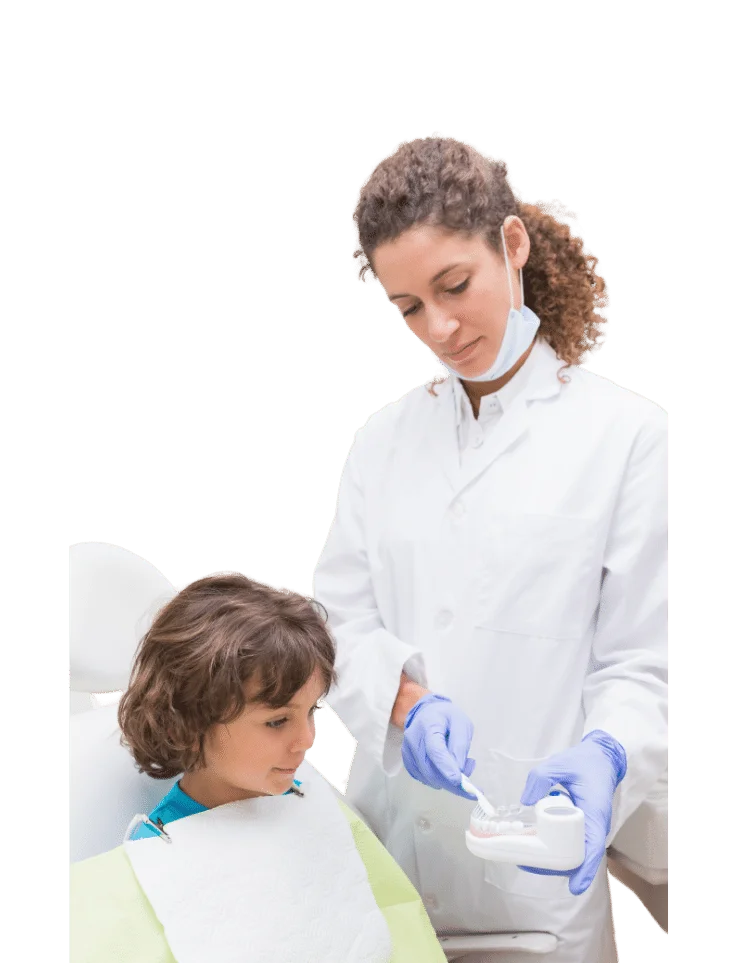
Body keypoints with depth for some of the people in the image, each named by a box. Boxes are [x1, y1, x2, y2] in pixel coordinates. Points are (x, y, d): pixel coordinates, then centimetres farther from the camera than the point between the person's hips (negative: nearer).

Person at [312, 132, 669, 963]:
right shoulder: (384, 439, 5)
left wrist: (603, 755, -26)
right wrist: (406, 701, -17)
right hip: (390, 831, 4)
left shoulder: (627, 433, -8)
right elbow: (339, 620, 3)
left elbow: (642, 665, -7)